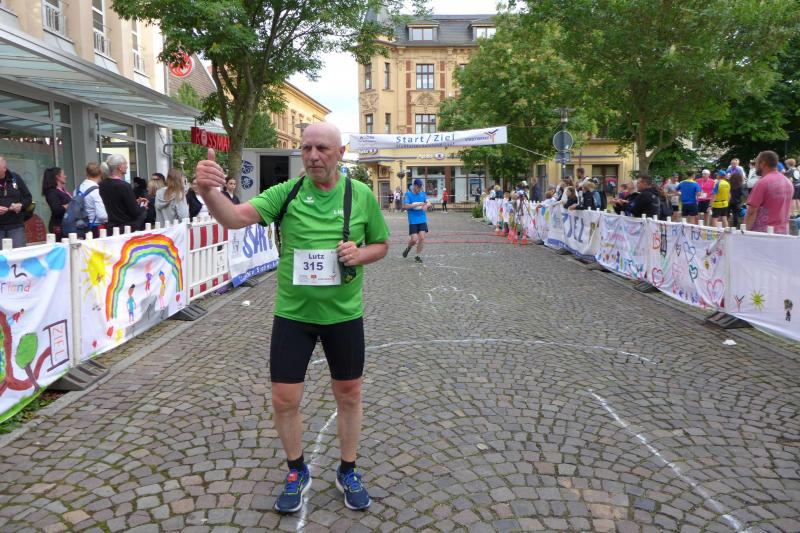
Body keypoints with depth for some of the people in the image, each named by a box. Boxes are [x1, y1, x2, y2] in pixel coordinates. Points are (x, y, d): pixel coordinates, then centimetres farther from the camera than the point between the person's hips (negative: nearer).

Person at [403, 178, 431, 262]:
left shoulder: (423, 193, 7)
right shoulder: (408, 194, -4)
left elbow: (429, 203, 0)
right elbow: (405, 206, -13)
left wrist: (426, 205, -24)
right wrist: (417, 204, -19)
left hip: (422, 220, 3)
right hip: (413, 221, -3)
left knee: (422, 238, -4)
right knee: (414, 239, -8)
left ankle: (418, 256, 11)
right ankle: (408, 248, 25)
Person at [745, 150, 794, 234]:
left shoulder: (762, 183, -13)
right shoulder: (789, 183, 11)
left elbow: (751, 212, -17)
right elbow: (784, 209, 18)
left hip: (763, 233, -8)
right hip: (783, 232, 8)